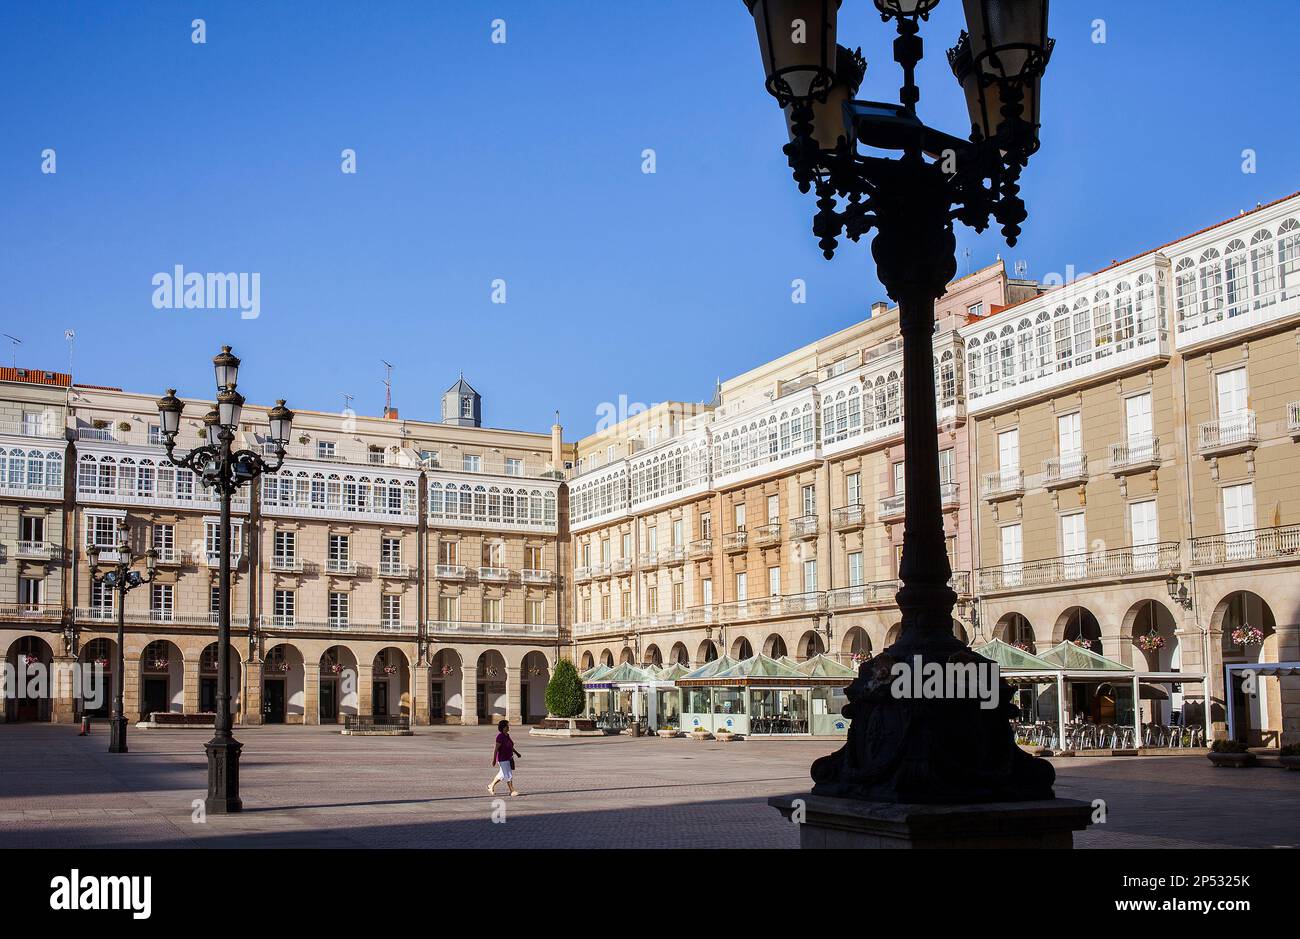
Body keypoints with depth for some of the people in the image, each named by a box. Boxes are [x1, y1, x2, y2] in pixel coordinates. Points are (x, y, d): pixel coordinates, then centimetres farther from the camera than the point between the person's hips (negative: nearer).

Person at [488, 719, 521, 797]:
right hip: (503, 760, -9)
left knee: (502, 775, 18)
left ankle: (491, 786, 31)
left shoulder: (507, 735, 7)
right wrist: (494, 760, -20)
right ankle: (512, 791, 3)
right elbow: (496, 749, -21)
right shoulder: (500, 736, -21)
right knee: (508, 775, -4)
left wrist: (516, 752, 11)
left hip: (508, 758, 9)